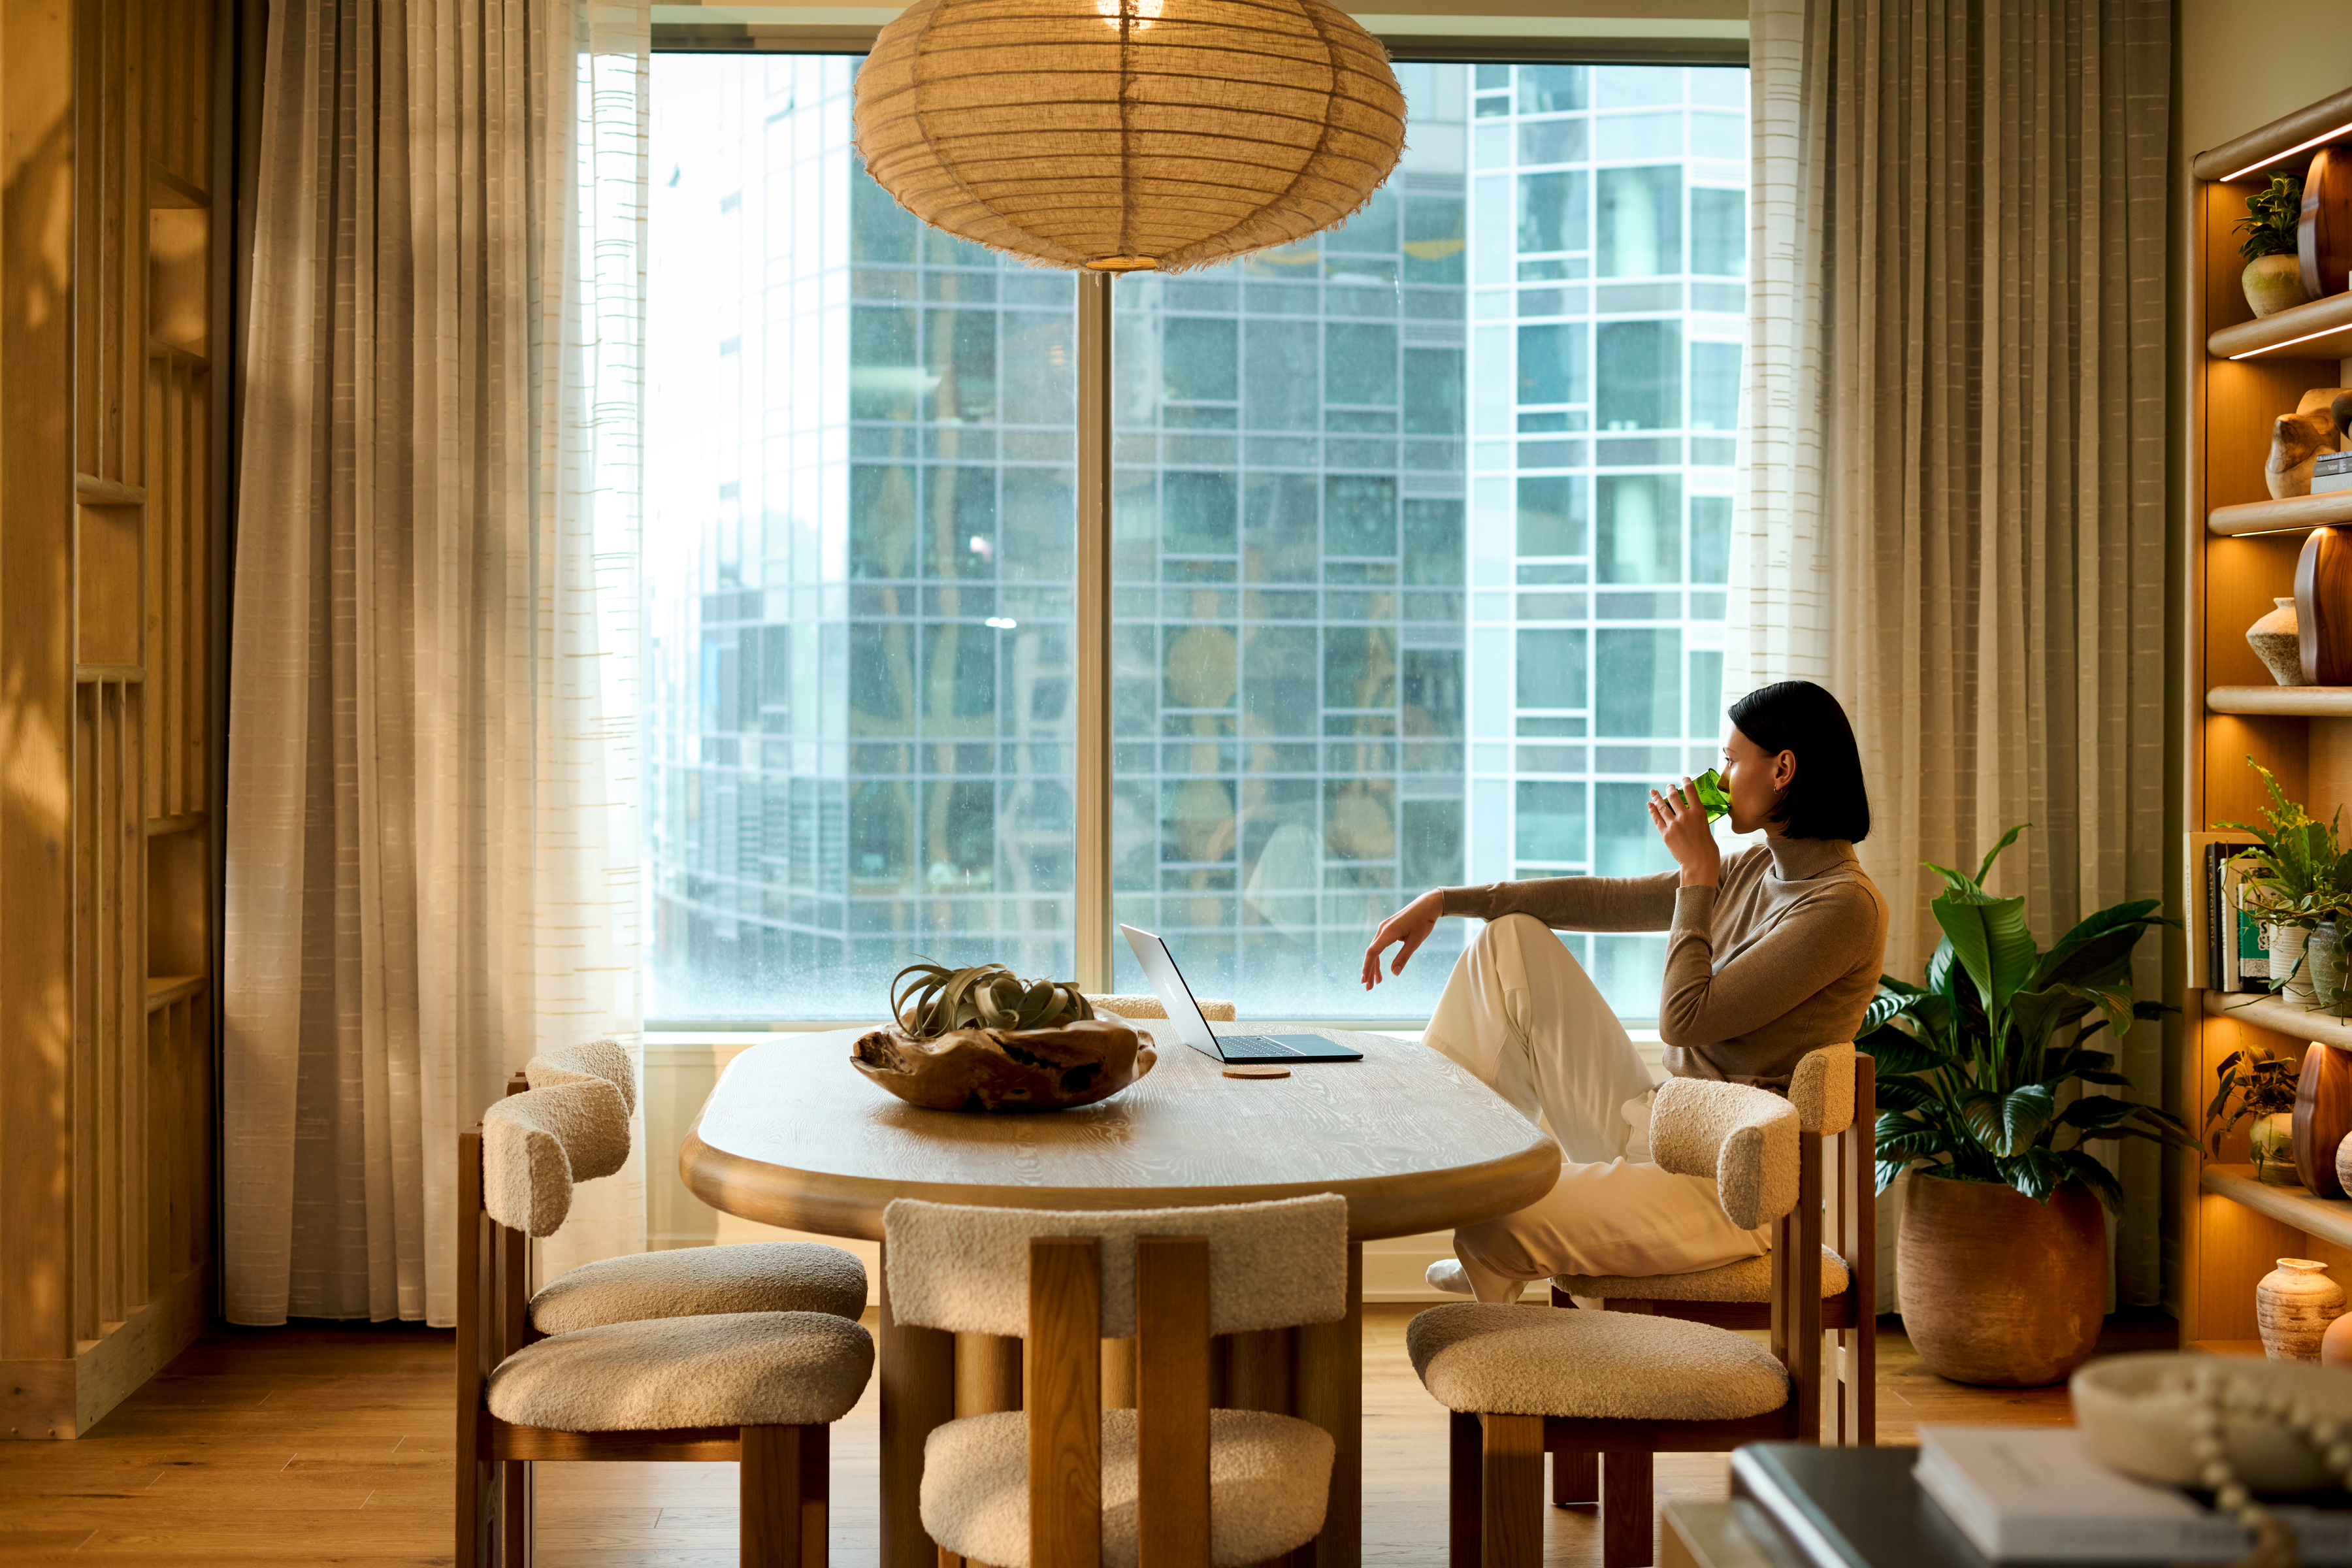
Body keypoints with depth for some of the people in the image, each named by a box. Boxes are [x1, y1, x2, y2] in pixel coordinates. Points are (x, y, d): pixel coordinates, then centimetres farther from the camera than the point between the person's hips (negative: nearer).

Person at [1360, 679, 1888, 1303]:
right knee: (1512, 938, 7)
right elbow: (1602, 901, 13)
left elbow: (1685, 1017, -21)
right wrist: (1445, 902, 10)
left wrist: (1697, 872, -10)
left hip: (1730, 1189, -9)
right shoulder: (1754, 871, 10)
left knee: (1492, 1230, -29)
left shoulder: (1845, 905, -18)